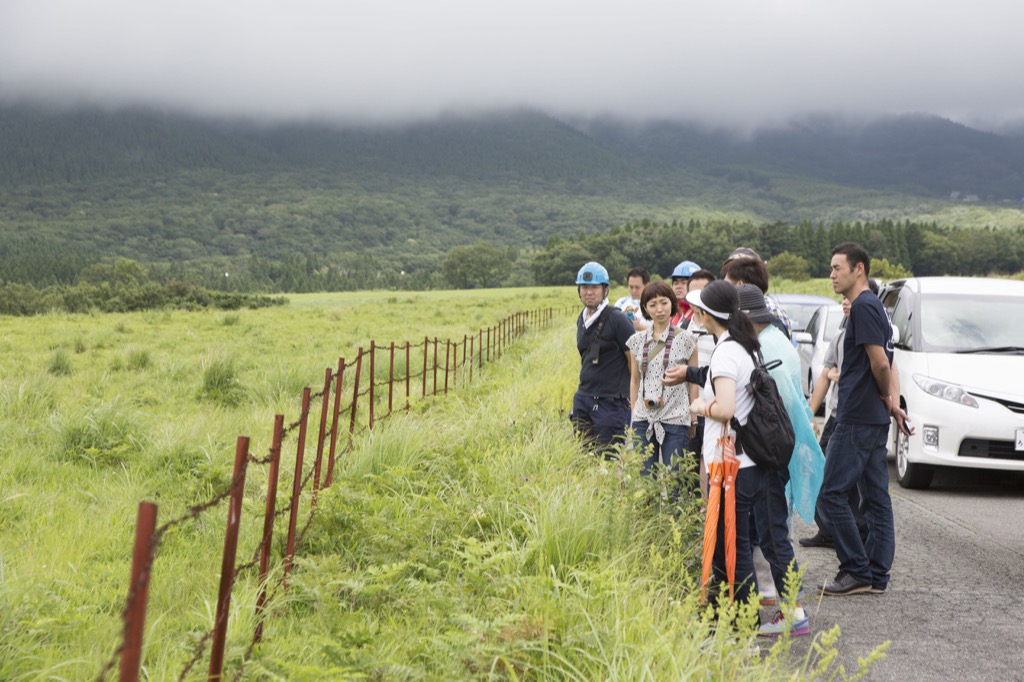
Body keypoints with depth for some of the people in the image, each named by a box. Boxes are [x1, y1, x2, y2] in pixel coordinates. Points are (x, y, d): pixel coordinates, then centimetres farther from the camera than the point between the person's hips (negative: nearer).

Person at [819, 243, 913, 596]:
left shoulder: (863, 307, -14)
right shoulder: (873, 306, 18)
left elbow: (879, 361, -19)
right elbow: (884, 363, 19)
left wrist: (887, 398, -3)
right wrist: (892, 401, 7)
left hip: (858, 418, -10)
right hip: (873, 418, 10)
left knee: (833, 493, -7)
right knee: (875, 497, 9)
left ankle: (857, 571, -4)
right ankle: (877, 576, 13)